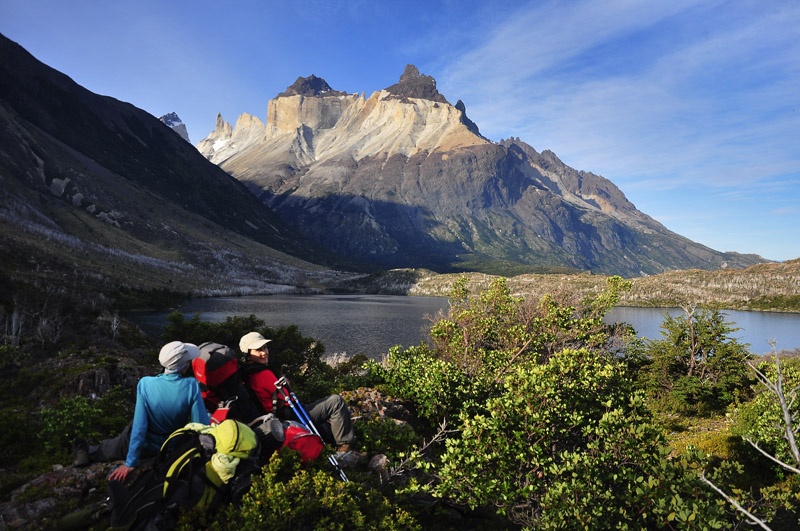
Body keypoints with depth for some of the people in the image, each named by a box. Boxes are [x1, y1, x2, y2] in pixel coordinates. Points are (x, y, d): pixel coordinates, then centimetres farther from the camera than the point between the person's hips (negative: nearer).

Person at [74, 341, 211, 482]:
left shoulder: (145, 383, -27)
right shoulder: (192, 386, -30)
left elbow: (139, 427, -24)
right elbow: (202, 425, -27)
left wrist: (131, 463, -14)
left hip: (146, 447, -1)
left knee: (114, 446, 31)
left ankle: (87, 453, 54)